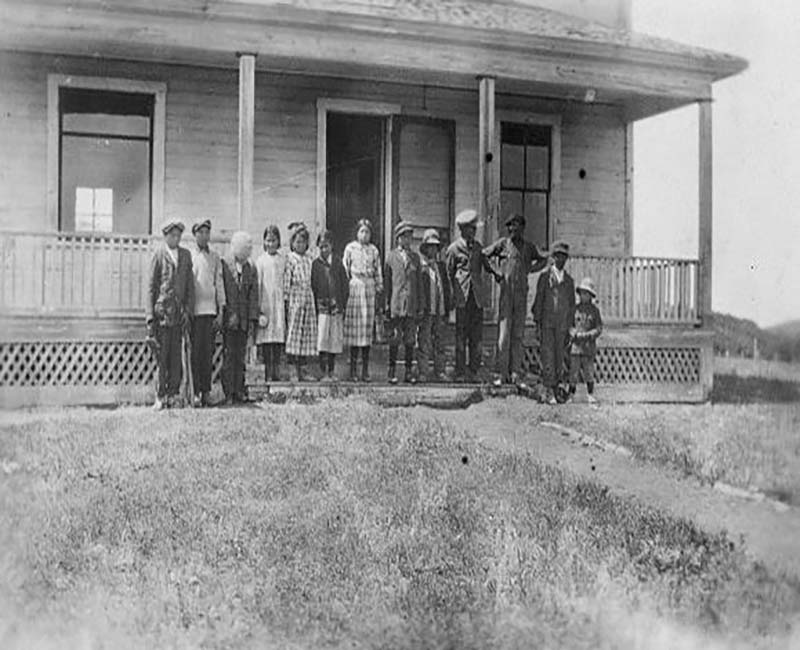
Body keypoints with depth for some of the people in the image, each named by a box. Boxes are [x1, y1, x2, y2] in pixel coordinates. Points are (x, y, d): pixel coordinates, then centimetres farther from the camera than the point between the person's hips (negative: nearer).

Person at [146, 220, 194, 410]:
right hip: (161, 309, -3)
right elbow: (151, 286, 1)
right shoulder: (158, 255, 2)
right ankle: (160, 396, 2)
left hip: (179, 312, 3)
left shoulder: (186, 255, 13)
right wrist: (150, 315, -5)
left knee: (176, 355, 1)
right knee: (161, 355, -3)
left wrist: (188, 311, 5)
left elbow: (190, 285, 14)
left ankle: (172, 394, 8)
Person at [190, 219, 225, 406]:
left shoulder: (215, 257, 13)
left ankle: (206, 391, 6)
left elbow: (219, 283, 12)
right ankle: (195, 392, -2)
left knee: (208, 352, 2)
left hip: (210, 309, 3)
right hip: (194, 310, -3)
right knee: (195, 351, -4)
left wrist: (221, 311, 6)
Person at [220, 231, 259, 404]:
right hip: (228, 319, -3)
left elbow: (253, 295, 10)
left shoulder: (250, 268, 11)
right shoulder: (223, 264, -1)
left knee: (240, 357, 4)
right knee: (229, 356, -3)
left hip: (244, 320, 3)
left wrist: (253, 319, 2)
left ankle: (239, 391, 8)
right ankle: (229, 393, 1)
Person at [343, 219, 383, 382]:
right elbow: (345, 269, 5)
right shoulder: (350, 248, 4)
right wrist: (345, 286, 0)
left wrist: (379, 288, 8)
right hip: (354, 288, -2)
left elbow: (378, 272, 14)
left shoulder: (374, 250, 11)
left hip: (369, 290, 2)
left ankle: (365, 370, 5)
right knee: (354, 329, -4)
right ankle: (353, 369, 2)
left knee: (367, 328, 0)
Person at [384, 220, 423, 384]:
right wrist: (386, 304, 0)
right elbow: (386, 281, 6)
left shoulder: (415, 257, 12)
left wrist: (419, 306, 7)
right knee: (394, 339, -1)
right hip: (396, 303, -2)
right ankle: (392, 372, 6)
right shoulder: (391, 256, 5)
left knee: (410, 340, 3)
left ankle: (409, 372, 9)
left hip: (411, 304, 2)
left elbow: (418, 282, 13)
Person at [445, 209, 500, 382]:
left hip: (478, 297, 4)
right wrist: (455, 293, 2)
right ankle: (460, 373, 3)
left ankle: (473, 373, 7)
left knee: (476, 338, 2)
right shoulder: (453, 248, 1)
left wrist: (495, 273, -4)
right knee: (461, 337, -2)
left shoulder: (478, 247, 14)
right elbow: (449, 273, 6)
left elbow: (486, 265, 16)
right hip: (462, 298, -4)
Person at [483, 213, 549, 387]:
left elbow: (543, 259, 26)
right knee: (503, 335, -7)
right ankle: (501, 374, -5)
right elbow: (483, 255, 10)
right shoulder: (502, 243, 2)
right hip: (505, 292, -3)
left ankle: (515, 373, 7)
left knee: (518, 335, 3)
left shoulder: (529, 247, 10)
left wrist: (530, 269, 11)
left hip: (522, 294, 3)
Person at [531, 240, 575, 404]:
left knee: (559, 358, 4)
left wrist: (569, 329, 10)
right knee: (547, 355, -11)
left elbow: (572, 305, 15)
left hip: (562, 325, 3)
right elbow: (538, 301, 1)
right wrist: (538, 324, -5)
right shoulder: (545, 277, 4)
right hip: (547, 322, -3)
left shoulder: (569, 280, 12)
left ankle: (555, 387, 12)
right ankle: (549, 391, -14)